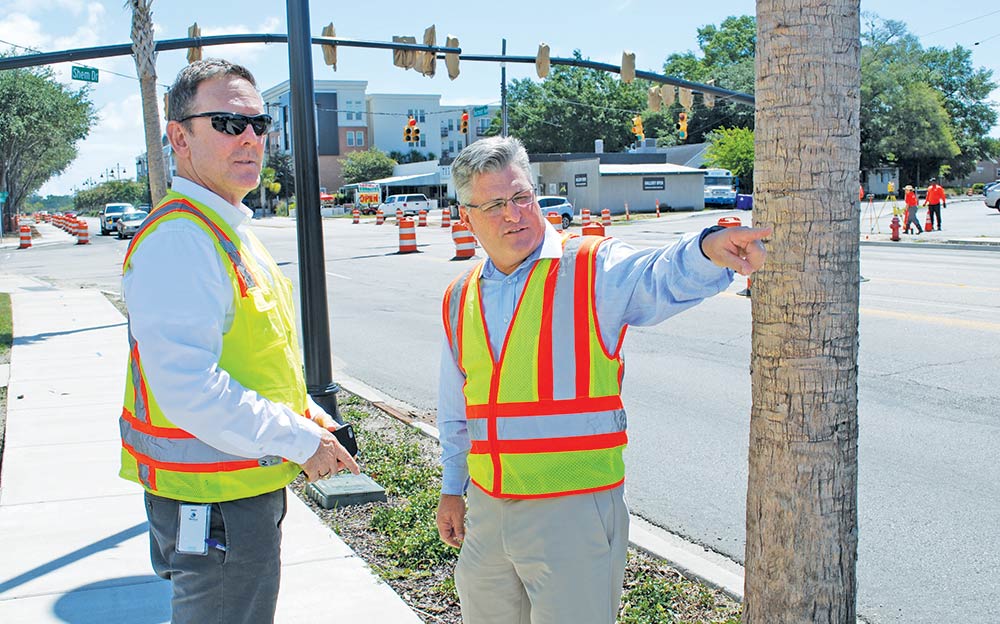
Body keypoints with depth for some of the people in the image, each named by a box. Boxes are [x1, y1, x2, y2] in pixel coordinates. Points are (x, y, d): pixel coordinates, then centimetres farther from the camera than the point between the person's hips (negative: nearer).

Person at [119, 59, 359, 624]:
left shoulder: (230, 229, 12)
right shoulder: (181, 236, -22)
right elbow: (188, 388, -29)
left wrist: (309, 416, 9)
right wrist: (301, 442, -21)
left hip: (249, 488, 10)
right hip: (215, 502, -10)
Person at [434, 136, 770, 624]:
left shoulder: (594, 269, -8)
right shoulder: (460, 300, 9)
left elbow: (660, 278, -31)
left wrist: (706, 250, -52)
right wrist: (452, 488, 23)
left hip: (575, 511, -5)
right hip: (486, 512, 5)